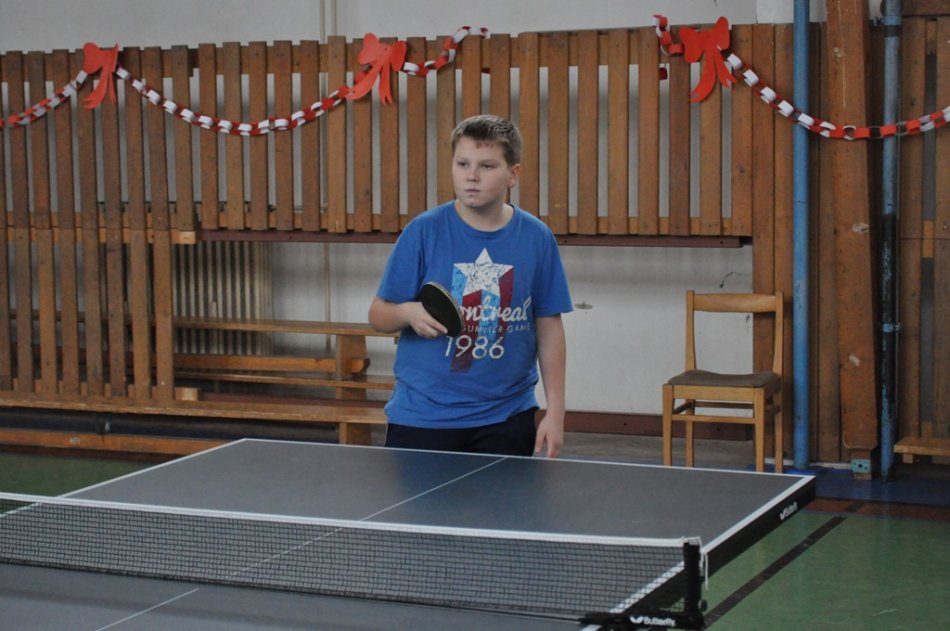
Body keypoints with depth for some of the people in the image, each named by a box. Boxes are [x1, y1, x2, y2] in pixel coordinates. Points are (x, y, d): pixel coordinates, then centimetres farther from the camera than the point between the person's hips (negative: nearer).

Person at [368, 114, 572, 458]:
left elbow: (549, 326, 5)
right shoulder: (424, 231, -6)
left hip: (506, 418, 2)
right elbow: (378, 315, -1)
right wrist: (409, 313, -24)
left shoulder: (536, 237, -1)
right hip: (420, 417, -1)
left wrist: (555, 411, 1)